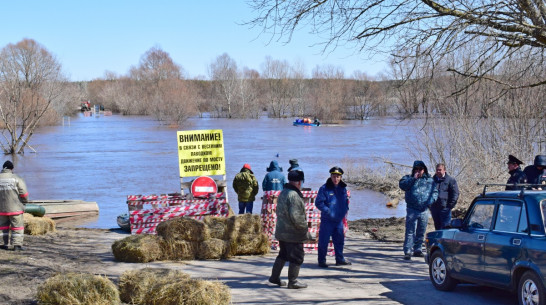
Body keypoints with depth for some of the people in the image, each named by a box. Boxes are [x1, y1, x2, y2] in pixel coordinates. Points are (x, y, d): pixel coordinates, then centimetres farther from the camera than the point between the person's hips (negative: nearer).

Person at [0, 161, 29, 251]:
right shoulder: (16, 178, -8)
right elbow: (24, 193, -9)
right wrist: (24, 201, 10)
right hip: (15, 208, -3)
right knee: (17, 226, 4)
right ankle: (17, 244, -2)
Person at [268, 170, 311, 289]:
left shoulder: (283, 193, 11)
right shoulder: (294, 196, -21)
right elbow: (295, 216, -26)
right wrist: (304, 227, -12)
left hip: (281, 231, 10)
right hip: (293, 234, -10)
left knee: (283, 254, 22)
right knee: (297, 257, 1)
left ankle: (274, 277, 28)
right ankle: (293, 281, 6)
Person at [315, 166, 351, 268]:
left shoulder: (343, 188, 8)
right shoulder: (325, 189, -11)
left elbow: (346, 201, 22)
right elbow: (318, 203, -13)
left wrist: (345, 210, 5)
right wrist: (328, 211, -18)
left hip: (339, 220, 6)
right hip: (327, 220, -6)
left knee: (339, 240, 15)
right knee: (324, 241, -2)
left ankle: (340, 259, 28)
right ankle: (322, 260, 8)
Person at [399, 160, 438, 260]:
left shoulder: (429, 180, 13)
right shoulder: (409, 178, 7)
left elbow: (435, 192, 12)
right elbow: (402, 184, -12)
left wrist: (431, 200, -7)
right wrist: (414, 179, -16)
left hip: (424, 210, 3)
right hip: (412, 210, -3)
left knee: (421, 232, 11)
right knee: (410, 231, -9)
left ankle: (418, 249, 24)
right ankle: (407, 251, -10)